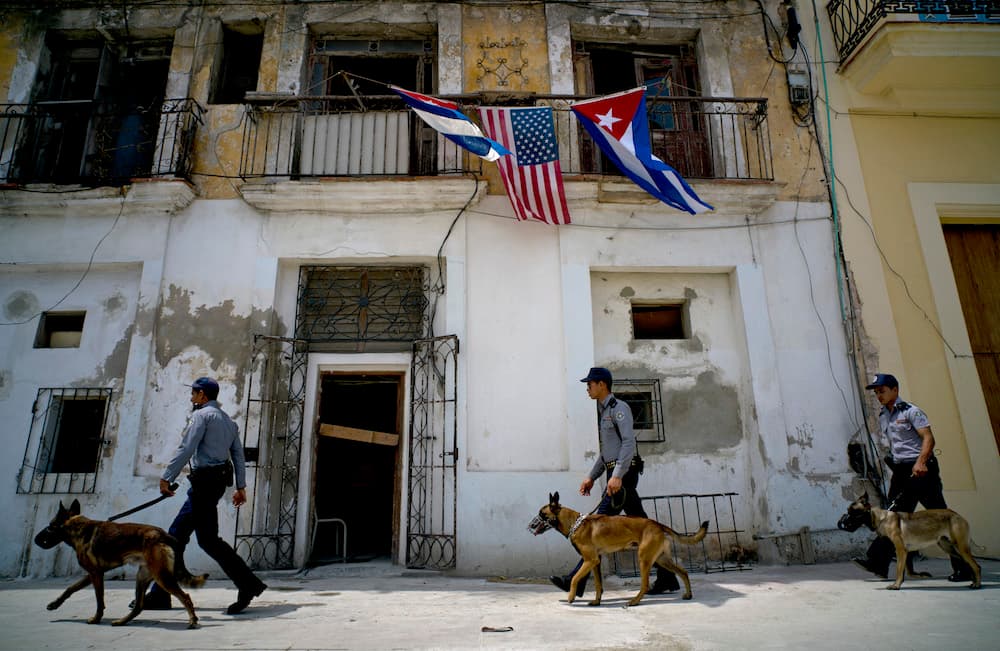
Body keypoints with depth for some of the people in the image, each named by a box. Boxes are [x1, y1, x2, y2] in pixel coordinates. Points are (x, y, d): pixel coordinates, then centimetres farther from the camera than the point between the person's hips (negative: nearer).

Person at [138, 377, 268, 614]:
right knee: (177, 534, 14)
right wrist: (241, 486, 13)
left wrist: (167, 477, -10)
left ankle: (248, 584, -13)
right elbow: (238, 454, 15)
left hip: (205, 479, -9)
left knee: (208, 539, -9)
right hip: (218, 480, 9)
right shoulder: (228, 421, 21)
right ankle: (160, 595, 20)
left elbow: (186, 448, -13)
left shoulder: (202, 415, -4)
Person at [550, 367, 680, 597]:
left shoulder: (618, 407, -8)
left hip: (624, 474, -10)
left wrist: (617, 475, -28)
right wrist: (591, 477, 19)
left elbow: (629, 442, -20)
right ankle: (666, 578, 16)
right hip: (617, 475, 10)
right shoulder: (604, 412, 21)